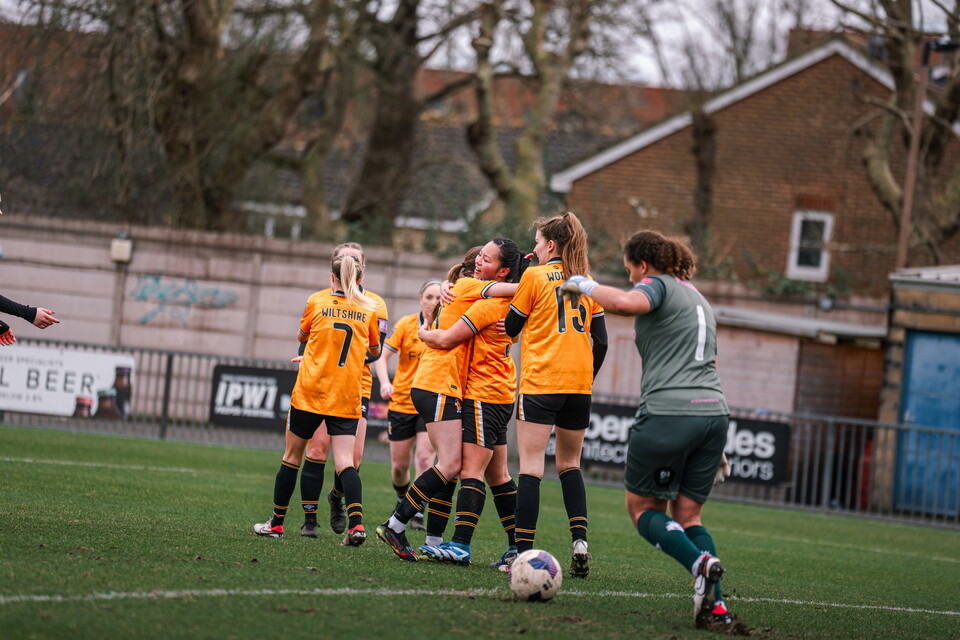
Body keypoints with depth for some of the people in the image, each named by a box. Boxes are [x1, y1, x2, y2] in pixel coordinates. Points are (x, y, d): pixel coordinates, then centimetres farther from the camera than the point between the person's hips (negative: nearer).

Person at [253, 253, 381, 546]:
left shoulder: (317, 302, -1)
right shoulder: (368, 309, 2)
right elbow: (375, 351, 16)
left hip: (310, 391, -1)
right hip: (347, 398, 1)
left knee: (292, 456, 11)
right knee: (345, 461, -4)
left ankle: (276, 523, 17)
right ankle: (356, 522, -24)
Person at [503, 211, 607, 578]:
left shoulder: (535, 276, -2)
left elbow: (510, 327, 5)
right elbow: (601, 340, 11)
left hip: (540, 382, -5)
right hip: (578, 383, 5)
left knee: (531, 466, -5)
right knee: (569, 464, 16)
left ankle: (524, 549, -12)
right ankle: (579, 538, -1)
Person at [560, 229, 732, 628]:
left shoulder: (657, 285, 0)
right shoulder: (697, 298, 26)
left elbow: (626, 303, -25)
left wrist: (584, 285, -7)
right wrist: (715, 445, 28)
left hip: (667, 414, -7)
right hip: (713, 413, 7)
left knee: (642, 508, 7)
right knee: (687, 515, 13)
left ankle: (700, 564, -19)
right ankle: (715, 605, -7)